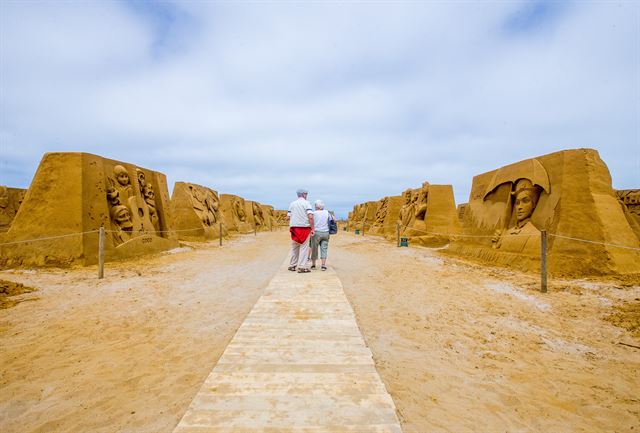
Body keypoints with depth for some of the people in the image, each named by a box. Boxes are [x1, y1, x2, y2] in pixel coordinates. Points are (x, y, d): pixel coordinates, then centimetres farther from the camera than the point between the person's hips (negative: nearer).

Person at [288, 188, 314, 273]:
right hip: (304, 227, -4)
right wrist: (312, 228, -10)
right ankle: (302, 267, -3)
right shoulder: (306, 203, -3)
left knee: (294, 247, 14)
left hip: (294, 227, 5)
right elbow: (310, 217, -13)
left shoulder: (292, 204, 11)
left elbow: (289, 217, 6)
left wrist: (290, 227, 14)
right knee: (304, 247, 0)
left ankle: (292, 265, 20)